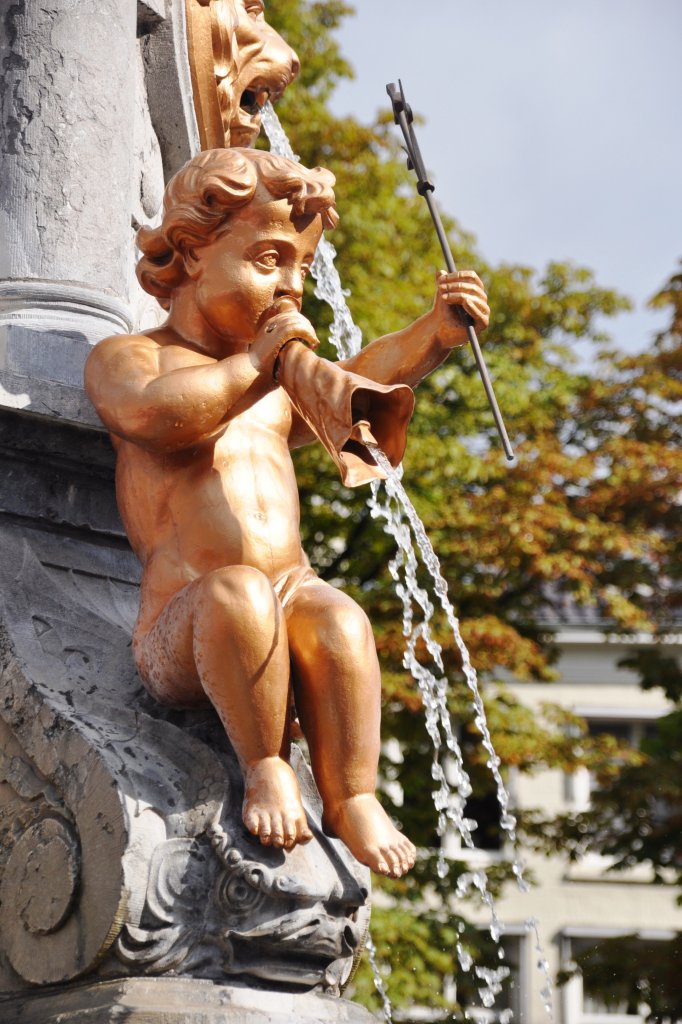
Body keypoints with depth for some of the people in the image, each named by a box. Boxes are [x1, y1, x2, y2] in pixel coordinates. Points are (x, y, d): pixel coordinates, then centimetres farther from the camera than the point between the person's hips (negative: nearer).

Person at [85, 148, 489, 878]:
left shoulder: (281, 382, 26)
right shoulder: (126, 355, 5)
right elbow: (153, 414, -18)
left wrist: (434, 333, 13)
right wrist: (253, 364, -16)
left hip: (289, 605, 4)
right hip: (178, 639, -4)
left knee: (336, 617, -31)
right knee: (236, 592, -38)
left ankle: (351, 797, -23)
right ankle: (265, 768, -21)